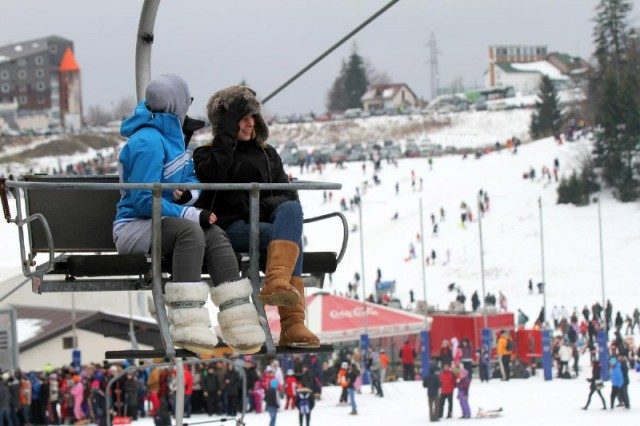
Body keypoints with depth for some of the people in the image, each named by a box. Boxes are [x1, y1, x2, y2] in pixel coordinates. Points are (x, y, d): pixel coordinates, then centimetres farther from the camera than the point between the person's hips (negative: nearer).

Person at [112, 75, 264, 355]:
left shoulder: (171, 135, 15)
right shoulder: (147, 142, -15)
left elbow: (192, 179, 21)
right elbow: (144, 200, -20)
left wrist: (189, 193, -4)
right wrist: (192, 214, -21)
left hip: (159, 221, 8)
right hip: (133, 226, -8)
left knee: (214, 234, -17)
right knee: (189, 230, -34)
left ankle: (240, 326, -23)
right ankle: (187, 325, -44)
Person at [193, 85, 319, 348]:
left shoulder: (267, 154, 27)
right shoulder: (207, 154, 15)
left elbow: (289, 195, 18)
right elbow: (214, 174, -11)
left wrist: (270, 204, -5)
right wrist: (228, 132, -6)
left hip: (266, 220, 4)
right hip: (231, 226, -4)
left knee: (291, 209, -34)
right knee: (286, 236, -34)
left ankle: (277, 282, -54)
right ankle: (292, 324, -49)